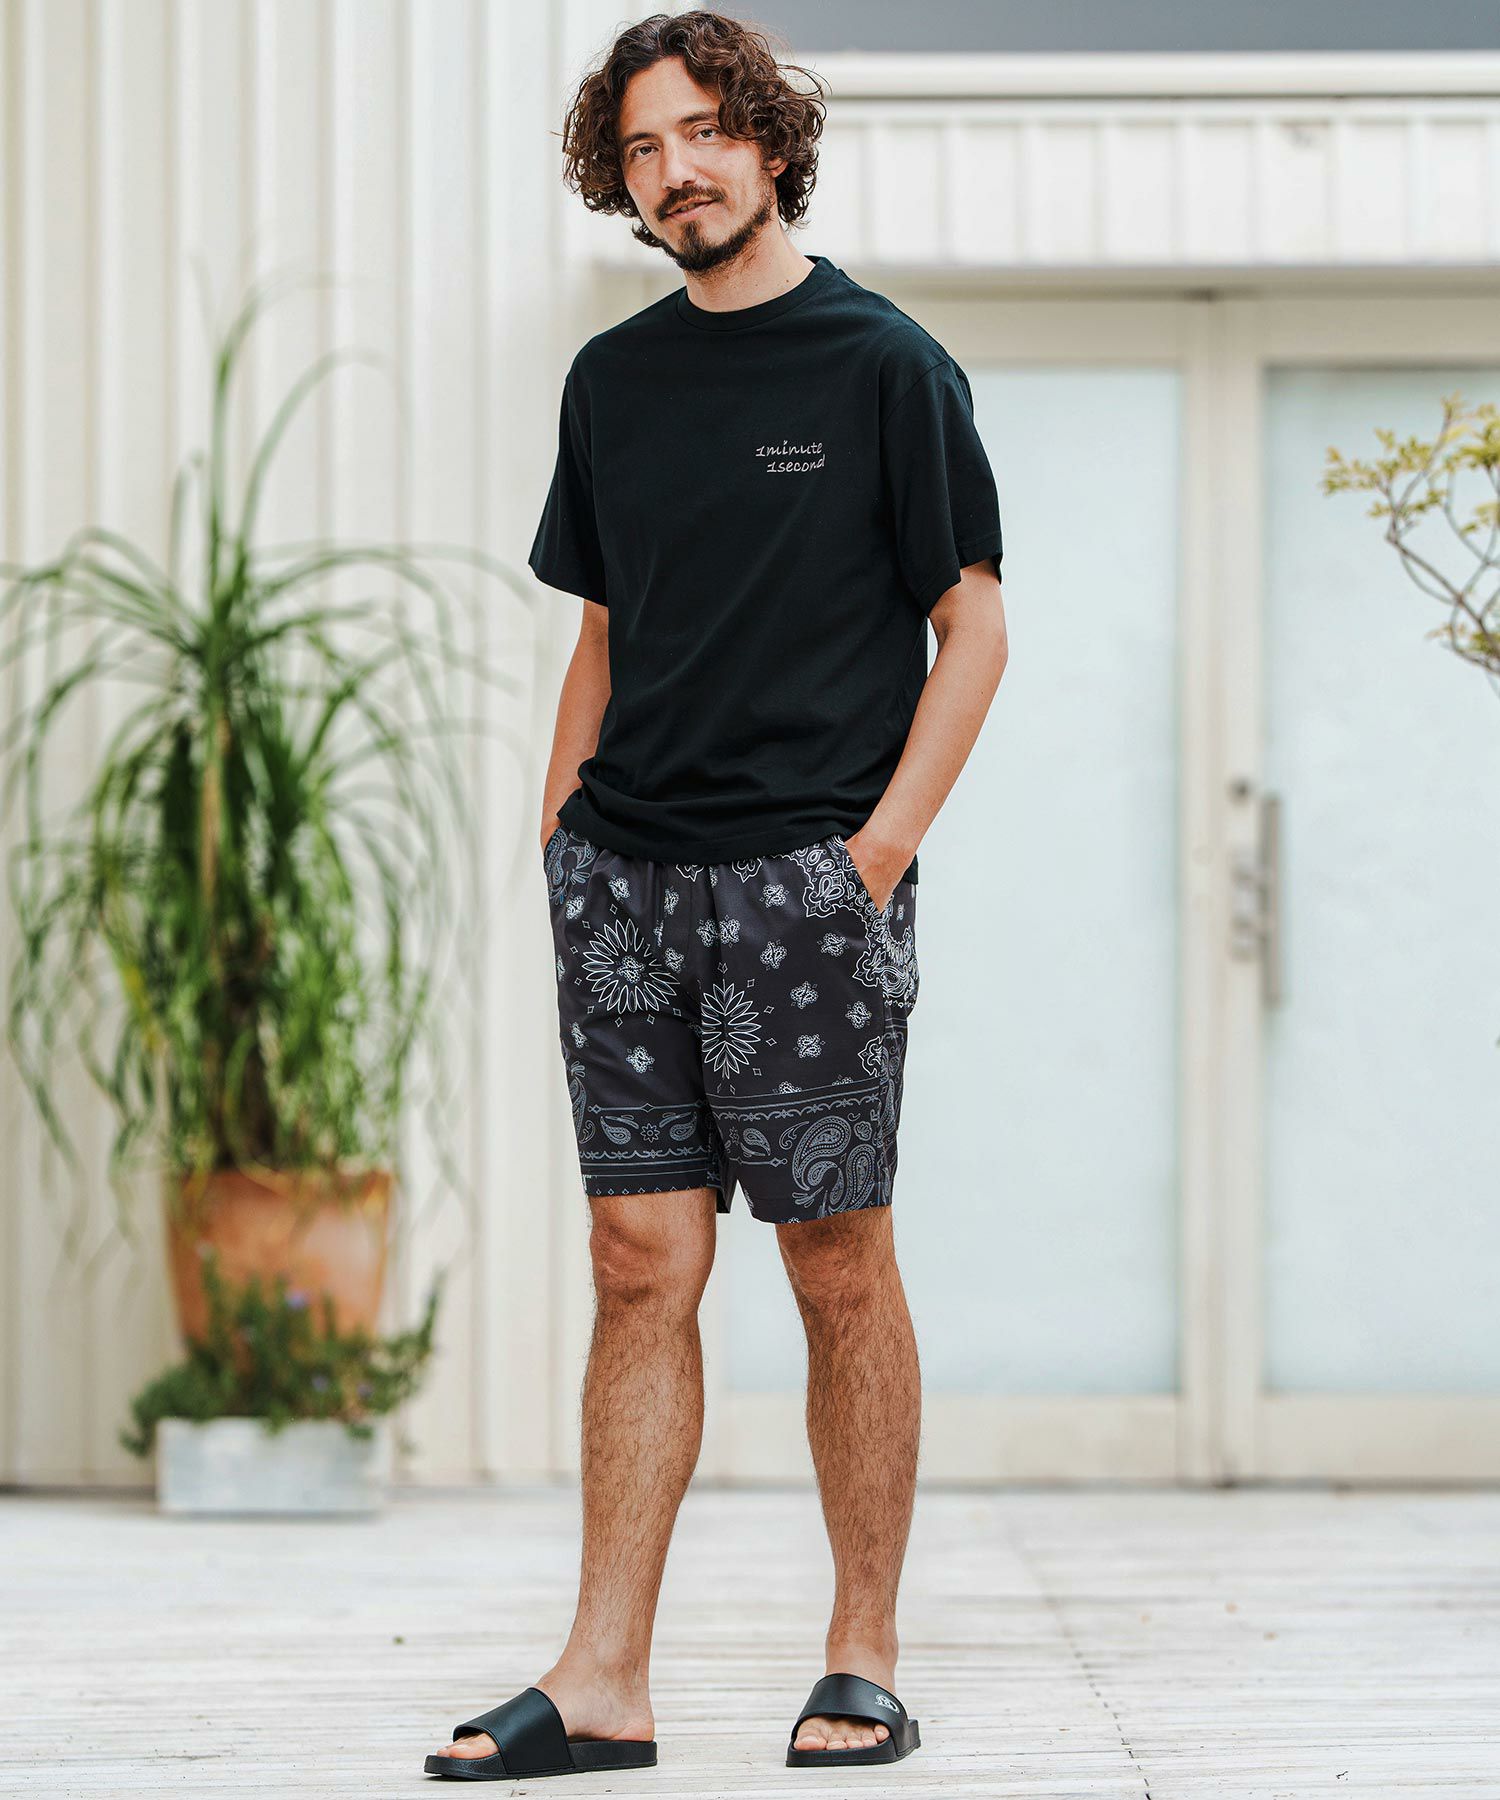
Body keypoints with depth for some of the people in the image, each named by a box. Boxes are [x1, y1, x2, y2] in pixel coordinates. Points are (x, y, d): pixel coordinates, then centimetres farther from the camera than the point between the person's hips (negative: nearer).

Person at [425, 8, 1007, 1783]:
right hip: (624, 882, 5)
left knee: (839, 1269, 1)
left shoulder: (883, 363, -1)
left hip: (804, 882, -4)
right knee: (638, 1263, 2)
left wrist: (882, 845, -10)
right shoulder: (613, 380, 14)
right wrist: (561, 837, 9)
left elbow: (972, 627, -1)